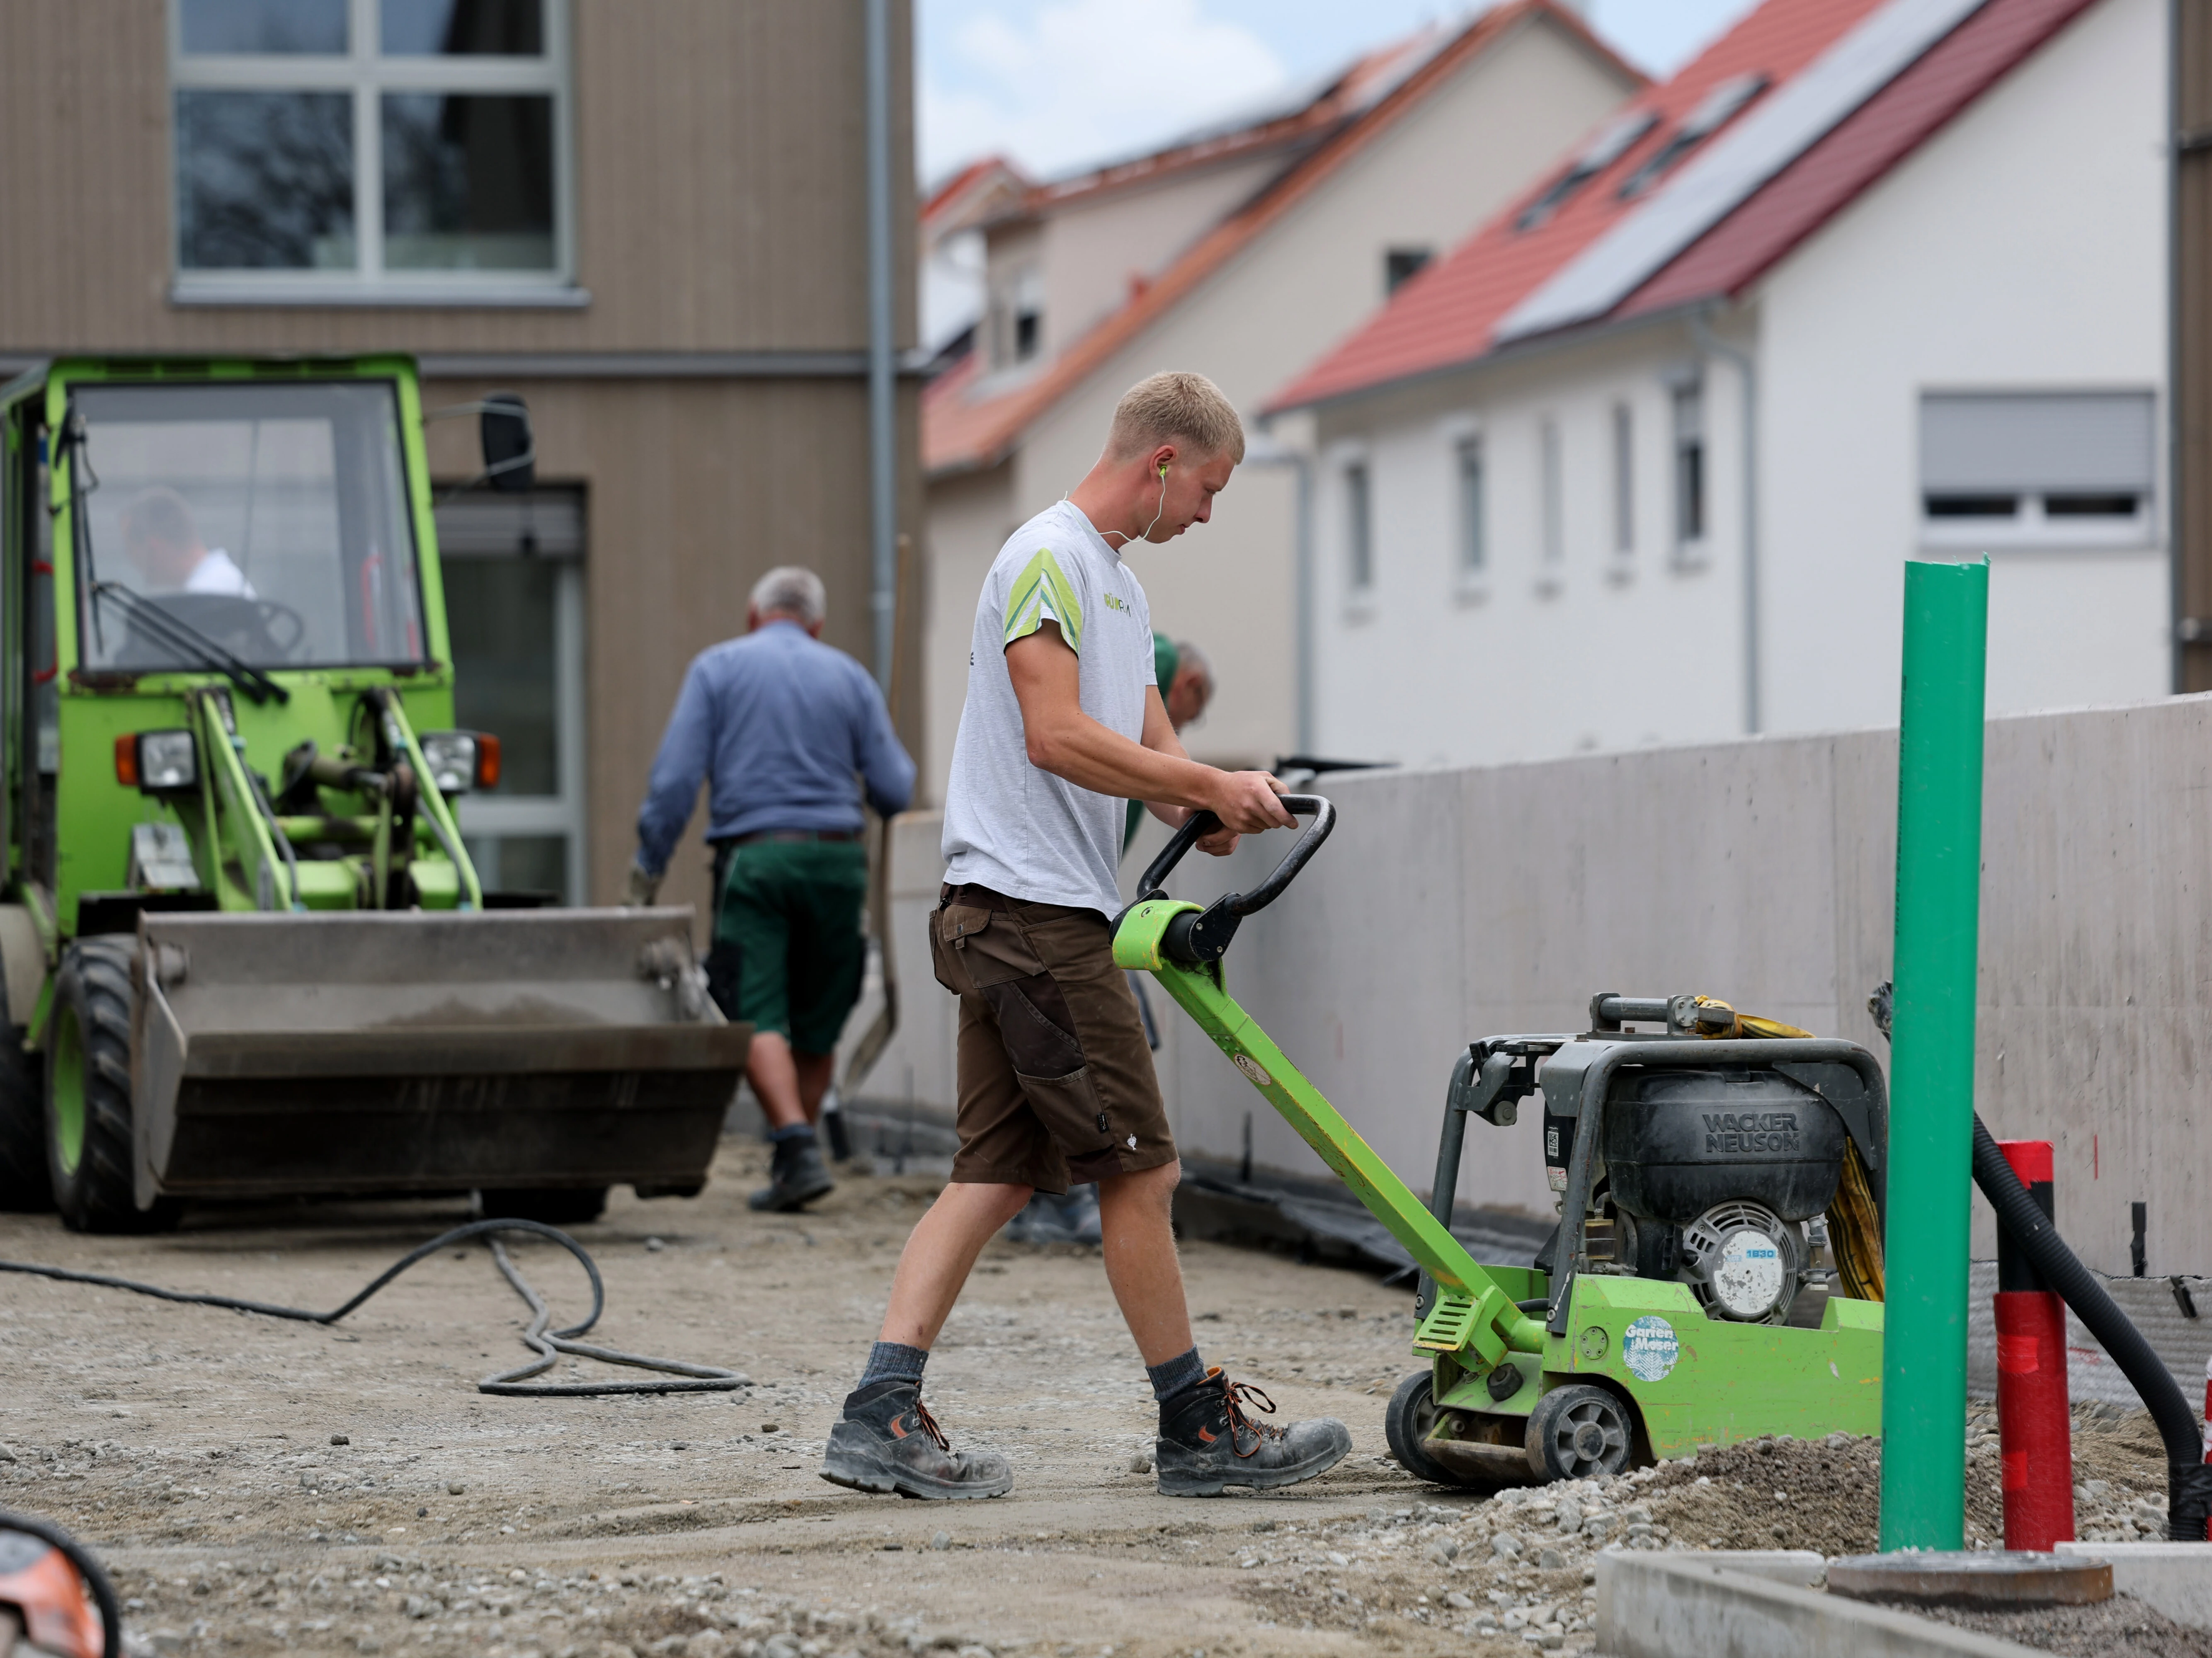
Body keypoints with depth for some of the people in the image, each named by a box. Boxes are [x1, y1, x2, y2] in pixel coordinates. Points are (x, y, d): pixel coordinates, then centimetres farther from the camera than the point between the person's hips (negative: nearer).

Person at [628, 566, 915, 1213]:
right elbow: (894, 790, 8)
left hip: (754, 856, -3)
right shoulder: (848, 676, 11)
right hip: (835, 860, 3)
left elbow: (675, 778, -4)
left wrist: (648, 867, 3)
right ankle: (791, 1162, 18)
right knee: (817, 1025, 13)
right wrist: (891, 745, 30)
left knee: (758, 1018, -8)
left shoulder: (719, 668, 6)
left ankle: (798, 1149, -26)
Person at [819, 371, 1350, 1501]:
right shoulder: (1049, 559, -10)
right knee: (1139, 1171, -3)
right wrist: (1210, 787, -13)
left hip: (1024, 922, 10)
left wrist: (1216, 805, 0)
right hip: (1033, 910, -10)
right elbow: (1057, 738, -19)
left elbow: (1152, 748, 21)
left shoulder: (1117, 582, 23)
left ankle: (882, 1417, -1)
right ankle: (1198, 1427, 5)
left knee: (996, 1173, 5)